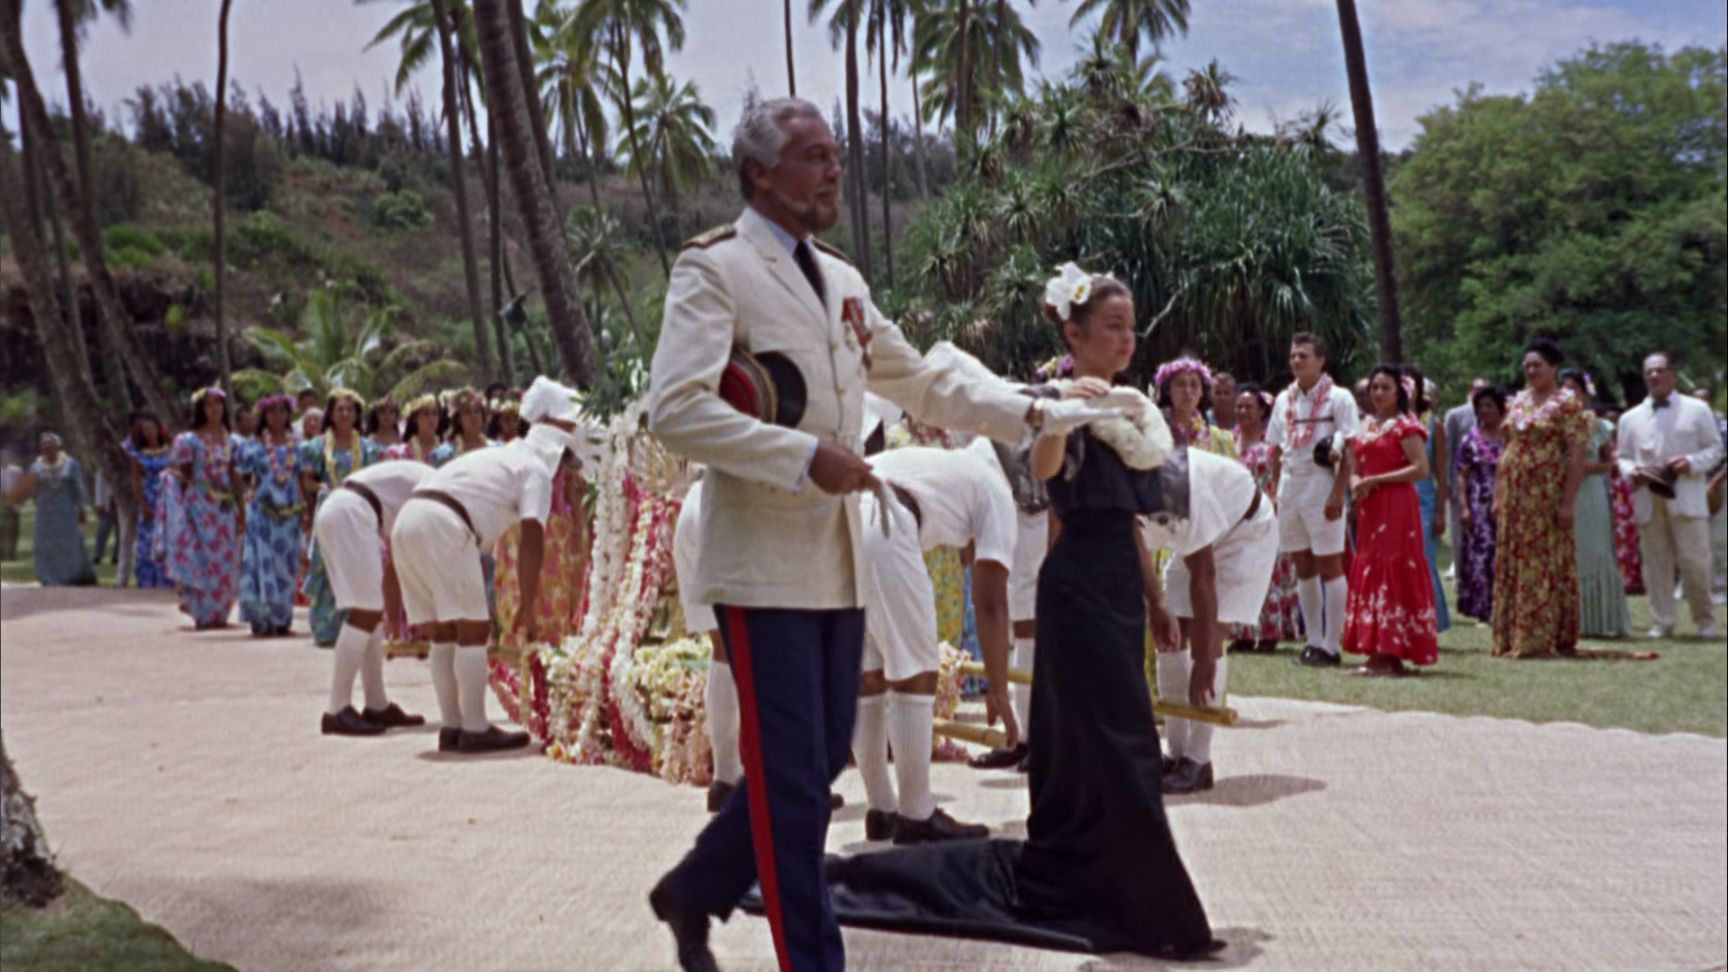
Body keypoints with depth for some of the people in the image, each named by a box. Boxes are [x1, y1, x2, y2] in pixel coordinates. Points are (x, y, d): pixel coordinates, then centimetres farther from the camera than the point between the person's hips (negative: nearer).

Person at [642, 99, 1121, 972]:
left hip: (837, 561, 8)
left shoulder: (841, 282, 17)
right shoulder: (713, 270, -8)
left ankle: (695, 891, 32)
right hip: (763, 564, -8)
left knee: (820, 759, 14)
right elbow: (674, 410, -20)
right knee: (790, 774, -2)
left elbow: (923, 385, 25)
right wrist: (805, 455, -22)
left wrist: (1031, 414, 18)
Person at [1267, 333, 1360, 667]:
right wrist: (1275, 490, 9)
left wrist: (1338, 493, -17)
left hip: (1321, 485, -6)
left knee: (1330, 565, -3)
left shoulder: (1338, 398, -4)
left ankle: (1331, 645, 1)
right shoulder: (1284, 400, 13)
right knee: (1303, 566, 9)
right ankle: (1314, 640, 17)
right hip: (1290, 484, 6)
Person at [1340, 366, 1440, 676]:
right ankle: (1380, 654, 9)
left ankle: (1389, 656, -7)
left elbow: (1421, 469, -16)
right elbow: (1354, 467, 21)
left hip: (1397, 507, -8)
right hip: (1369, 510, 8)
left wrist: (1375, 480, -16)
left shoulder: (1405, 425, -6)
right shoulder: (1366, 426, 17)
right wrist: (1356, 481, -3)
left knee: (1392, 573, -8)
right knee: (1369, 573, 6)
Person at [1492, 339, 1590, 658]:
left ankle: (1544, 639, 0)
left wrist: (1569, 501, -18)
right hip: (1515, 496, 7)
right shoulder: (1518, 401, 14)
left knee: (1546, 564, -4)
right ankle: (1514, 637, 13)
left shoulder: (1567, 402, -5)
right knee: (1511, 564, 6)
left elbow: (1577, 454, -11)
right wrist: (1498, 494, 11)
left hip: (1547, 495, -6)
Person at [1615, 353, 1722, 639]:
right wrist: (1632, 471, -8)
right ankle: (1661, 624, 8)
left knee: (1694, 560, -4)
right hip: (1648, 500, 2)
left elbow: (1715, 448, 7)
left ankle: (1706, 621, 12)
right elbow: (1623, 457, 15)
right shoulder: (1630, 418, 15)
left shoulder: (1697, 410, 9)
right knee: (1656, 563, 2)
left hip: (1686, 498, -2)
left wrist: (1692, 463, -12)